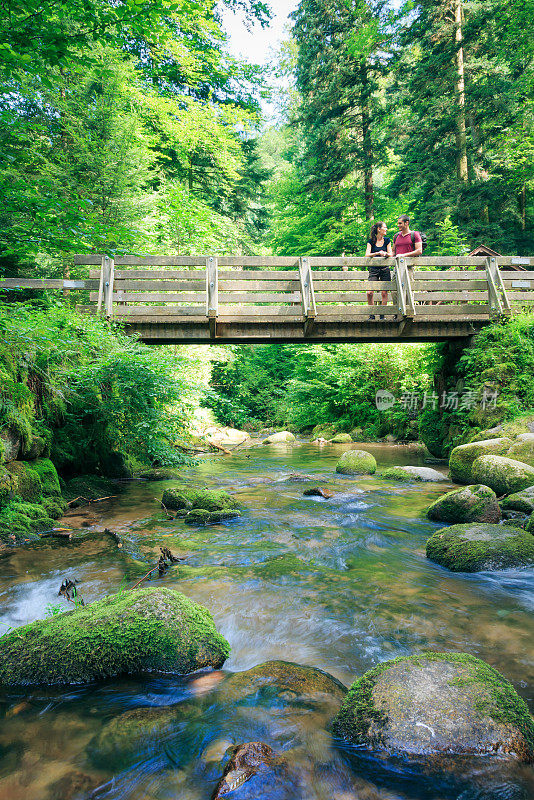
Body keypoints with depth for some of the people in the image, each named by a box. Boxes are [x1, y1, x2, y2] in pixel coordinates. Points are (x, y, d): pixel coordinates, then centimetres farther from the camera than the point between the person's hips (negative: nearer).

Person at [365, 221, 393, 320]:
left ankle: (382, 315, 6)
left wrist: (385, 253, -20)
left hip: (384, 269, 1)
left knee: (384, 293, -2)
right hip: (374, 269, -1)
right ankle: (372, 315, -1)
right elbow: (367, 255, -8)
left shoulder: (387, 240, 8)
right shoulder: (371, 241, 3)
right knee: (369, 293, -12)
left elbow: (391, 255, 2)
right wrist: (378, 253, -23)